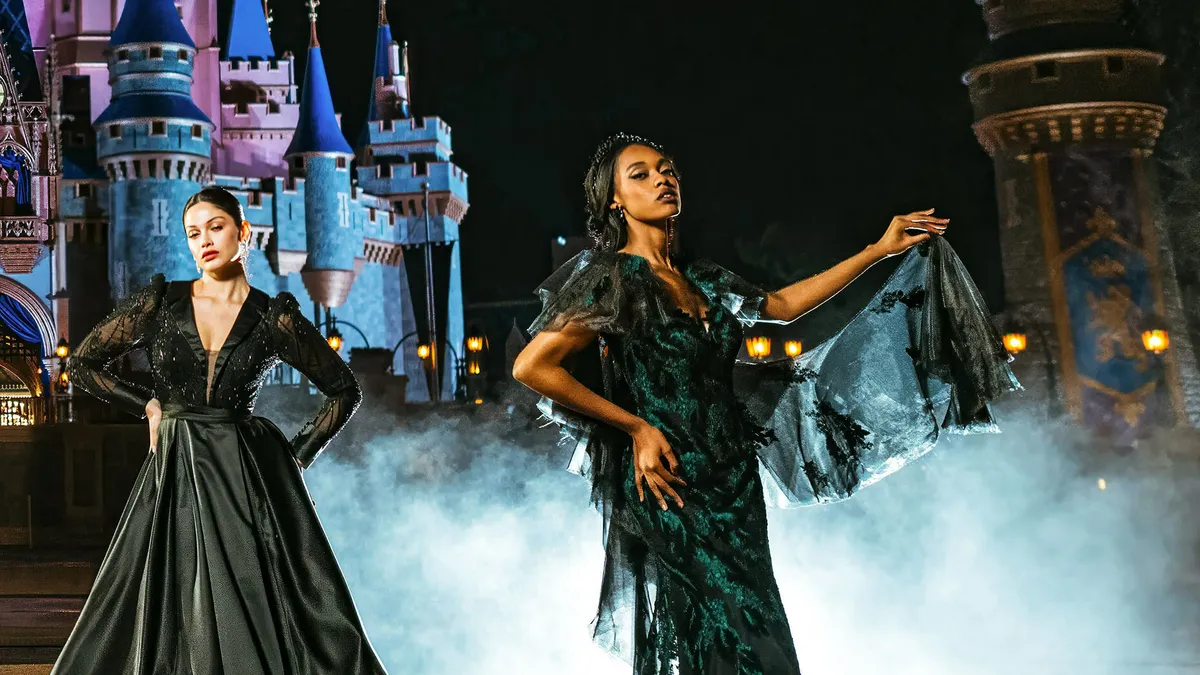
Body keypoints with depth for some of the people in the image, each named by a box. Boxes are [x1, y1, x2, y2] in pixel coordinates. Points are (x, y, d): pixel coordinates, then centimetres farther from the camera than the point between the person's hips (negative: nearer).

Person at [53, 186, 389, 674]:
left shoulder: (275, 318, 1)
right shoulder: (161, 302, 4)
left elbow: (344, 391, 8)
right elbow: (83, 364, 11)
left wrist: (297, 457, 2)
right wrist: (149, 405, 7)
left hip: (250, 477, -1)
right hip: (175, 477, 2)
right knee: (171, 618, 1)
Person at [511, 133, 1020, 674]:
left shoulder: (700, 278, 13)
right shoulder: (612, 278, -8)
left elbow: (784, 304, 26)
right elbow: (531, 366, -15)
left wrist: (881, 249, 25)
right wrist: (635, 426, -12)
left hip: (733, 487, 7)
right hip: (671, 493, -7)